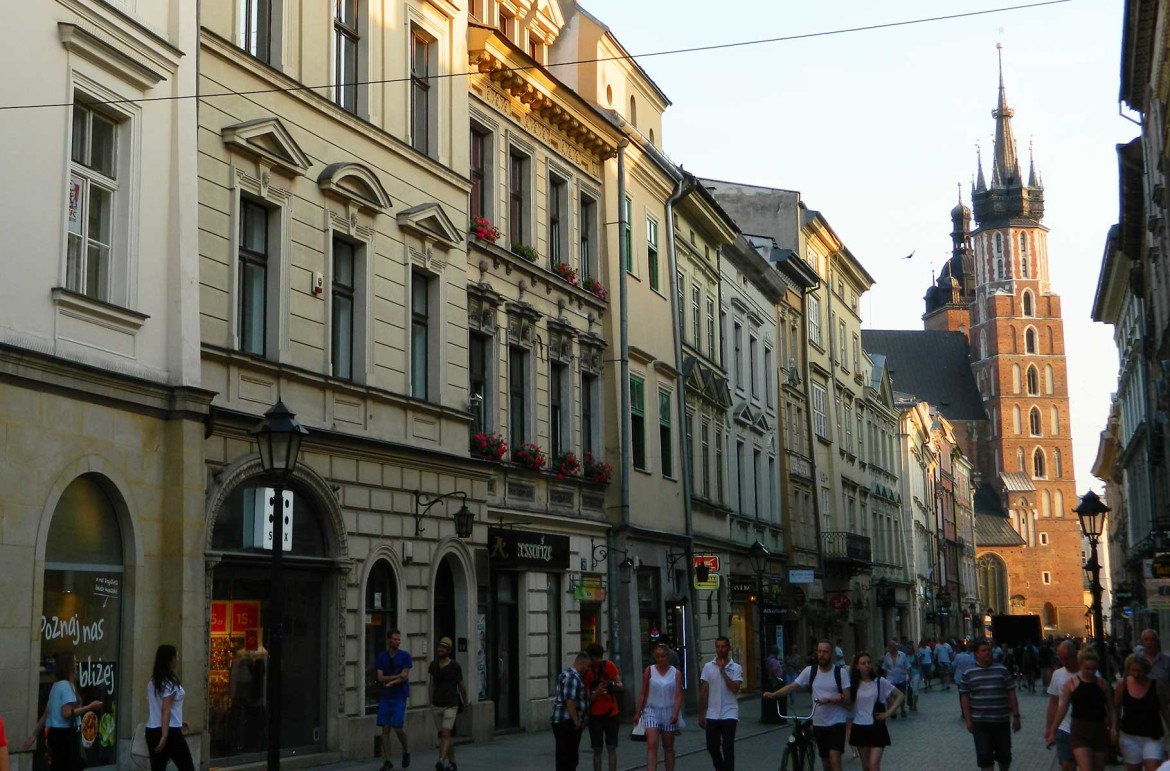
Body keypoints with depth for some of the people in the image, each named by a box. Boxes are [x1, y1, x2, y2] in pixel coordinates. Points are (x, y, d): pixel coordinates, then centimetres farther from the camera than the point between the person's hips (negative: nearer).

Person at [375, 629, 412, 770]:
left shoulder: (405, 656, -1)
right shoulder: (381, 657, 6)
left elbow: (405, 677, -7)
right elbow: (380, 677, -3)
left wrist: (390, 682, -11)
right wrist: (397, 676, -11)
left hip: (399, 697, -3)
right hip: (385, 697, 3)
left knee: (398, 727, -8)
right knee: (385, 728, 0)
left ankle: (406, 750, 20)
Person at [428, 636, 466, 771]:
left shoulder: (455, 666, -5)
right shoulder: (433, 665, 5)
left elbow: (461, 686, 7)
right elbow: (431, 685, 14)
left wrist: (465, 703, 16)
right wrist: (431, 701, 9)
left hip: (450, 705, -4)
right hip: (436, 705, 4)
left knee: (445, 734, -17)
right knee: (443, 735, 11)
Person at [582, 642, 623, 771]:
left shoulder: (609, 666, -3)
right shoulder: (586, 673, -8)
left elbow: (621, 686, -2)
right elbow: (588, 699, -8)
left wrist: (614, 685, -25)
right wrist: (597, 692, -28)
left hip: (611, 713, 1)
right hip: (595, 716, -1)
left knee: (612, 748, 1)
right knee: (597, 750, 1)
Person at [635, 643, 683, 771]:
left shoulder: (676, 673, 1)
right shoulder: (649, 671, 2)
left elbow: (678, 696, -4)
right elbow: (644, 694, 4)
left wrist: (675, 713, -17)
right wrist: (638, 712, 2)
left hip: (669, 712, 1)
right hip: (652, 711, -1)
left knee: (668, 746, 10)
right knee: (652, 745, -14)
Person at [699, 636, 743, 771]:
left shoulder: (736, 668, -2)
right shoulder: (708, 667, 4)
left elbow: (735, 689, -15)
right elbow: (703, 692, 7)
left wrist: (723, 671, -15)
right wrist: (701, 715, 6)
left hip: (729, 715, -3)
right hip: (712, 715, 3)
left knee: (728, 749, -4)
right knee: (712, 748, 9)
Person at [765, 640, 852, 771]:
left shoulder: (841, 672, -6)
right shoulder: (810, 671, 0)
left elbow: (847, 698, -8)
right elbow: (792, 686, -5)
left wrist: (829, 699, -25)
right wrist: (773, 694, -20)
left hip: (837, 722, -3)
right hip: (819, 723, 3)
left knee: (834, 759, -15)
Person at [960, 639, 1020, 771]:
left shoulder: (1002, 670, 1)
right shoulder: (968, 673, -1)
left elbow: (1011, 694, 3)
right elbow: (964, 697, 2)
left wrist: (1016, 716, 0)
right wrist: (968, 720, -3)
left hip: (1001, 720, 1)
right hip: (980, 722, -1)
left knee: (1004, 754, 11)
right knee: (984, 756, -1)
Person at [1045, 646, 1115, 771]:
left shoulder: (1103, 684, 3)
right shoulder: (1072, 684, -4)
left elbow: (1111, 709, 6)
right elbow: (1062, 709, 0)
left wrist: (1113, 728, -9)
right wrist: (1052, 730, 2)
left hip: (1100, 730, 3)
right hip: (1079, 732, -3)